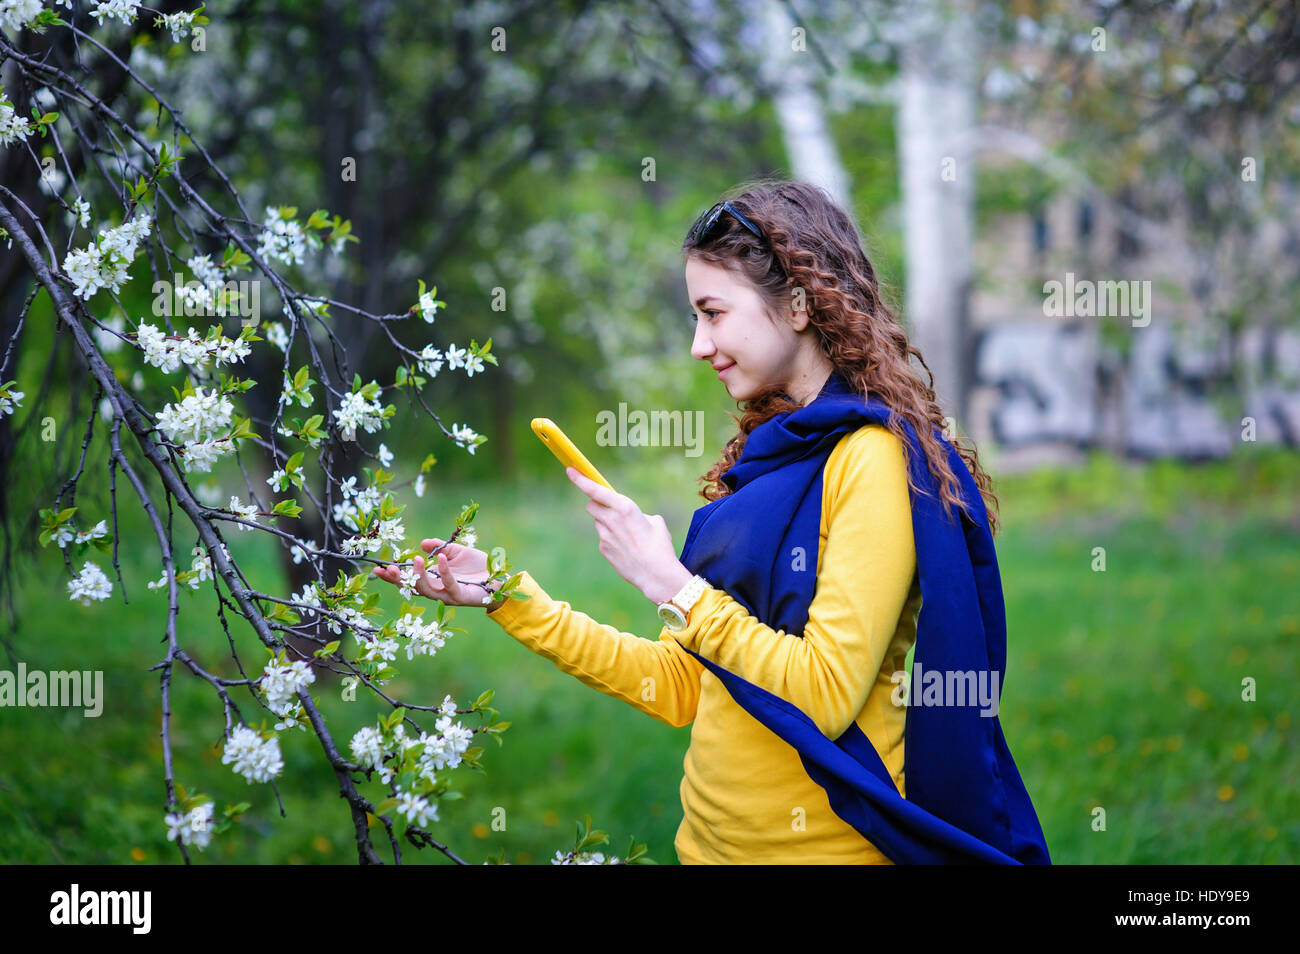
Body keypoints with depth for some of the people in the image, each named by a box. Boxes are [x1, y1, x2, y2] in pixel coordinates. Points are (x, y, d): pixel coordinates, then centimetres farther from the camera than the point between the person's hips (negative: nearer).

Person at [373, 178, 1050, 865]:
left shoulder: (875, 459, -14)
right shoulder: (765, 455, 9)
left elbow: (825, 695, -21)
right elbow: (681, 687, 8)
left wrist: (673, 587, -18)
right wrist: (509, 598, 5)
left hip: (830, 845, -7)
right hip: (712, 838, 7)